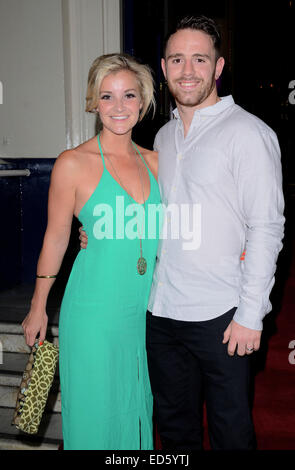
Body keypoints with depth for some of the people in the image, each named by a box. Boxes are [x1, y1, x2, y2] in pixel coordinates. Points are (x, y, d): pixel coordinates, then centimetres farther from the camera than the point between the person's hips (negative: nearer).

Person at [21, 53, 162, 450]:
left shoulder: (154, 161, 4)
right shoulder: (74, 163, -10)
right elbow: (56, 239, -3)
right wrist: (38, 308, 4)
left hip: (144, 313, 4)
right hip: (94, 315, -4)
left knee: (137, 410, 19)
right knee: (94, 418, 10)